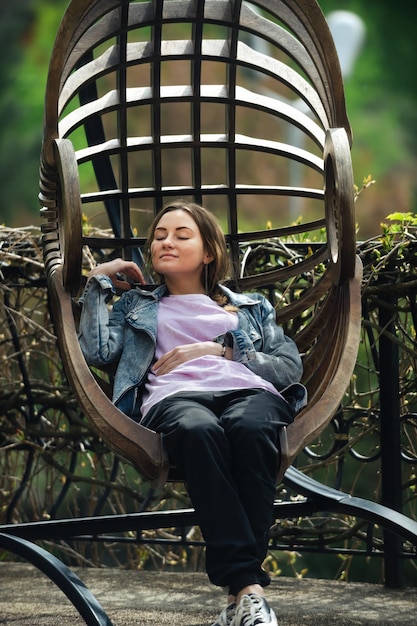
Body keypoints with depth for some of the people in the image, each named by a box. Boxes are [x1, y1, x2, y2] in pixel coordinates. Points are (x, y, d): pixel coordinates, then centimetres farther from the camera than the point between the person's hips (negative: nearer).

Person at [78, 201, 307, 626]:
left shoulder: (251, 308, 34)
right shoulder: (135, 305, 35)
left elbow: (291, 367, 18)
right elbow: (98, 352, 14)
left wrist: (221, 349, 8)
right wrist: (99, 281, 21)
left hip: (249, 389, 1)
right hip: (175, 396, -1)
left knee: (251, 428, -41)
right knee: (198, 430, -42)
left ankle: (241, 591, -46)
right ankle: (249, 590, -51)